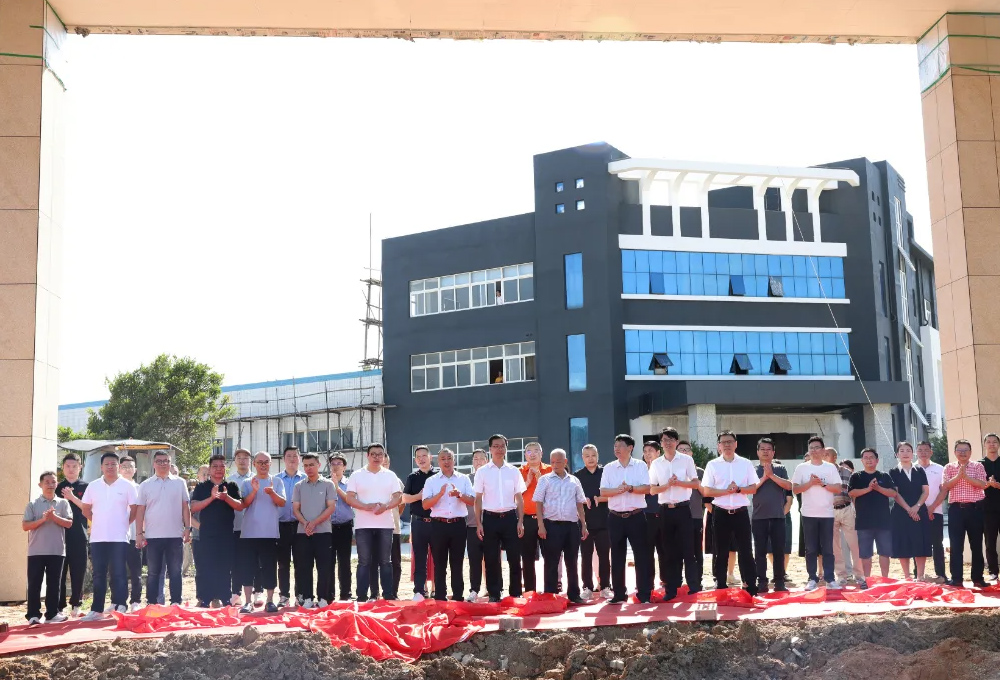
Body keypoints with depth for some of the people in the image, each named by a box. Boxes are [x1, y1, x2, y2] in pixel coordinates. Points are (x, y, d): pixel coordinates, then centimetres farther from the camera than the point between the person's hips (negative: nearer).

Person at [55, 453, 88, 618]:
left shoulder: (85, 487, 6)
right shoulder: (58, 488, 11)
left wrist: (73, 498, -13)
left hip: (79, 535, -1)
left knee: (78, 571, 2)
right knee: (59, 570, -1)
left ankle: (76, 604, 11)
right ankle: (59, 606, 4)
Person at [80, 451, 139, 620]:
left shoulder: (127, 486, 0)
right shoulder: (93, 486, 8)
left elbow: (134, 510, 3)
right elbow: (86, 509, 15)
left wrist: (123, 524, 3)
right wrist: (98, 522, 9)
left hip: (119, 538, -3)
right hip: (97, 538, 3)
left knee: (118, 574, -3)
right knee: (98, 575, 8)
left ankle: (119, 608, -1)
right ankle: (97, 610, 13)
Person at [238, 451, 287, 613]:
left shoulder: (277, 482, 8)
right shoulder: (247, 483, 8)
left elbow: (282, 502, -3)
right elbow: (244, 504, -2)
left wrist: (272, 493, -22)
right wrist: (254, 491, -18)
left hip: (270, 533, 0)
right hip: (249, 533, 0)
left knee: (270, 568, 3)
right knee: (248, 568, -1)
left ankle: (270, 601, 10)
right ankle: (248, 602, 4)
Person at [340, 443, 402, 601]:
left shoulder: (390, 475, 8)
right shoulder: (357, 475, 3)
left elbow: (398, 497, 4)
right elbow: (349, 498, -2)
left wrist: (385, 506, -14)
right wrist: (366, 507, -17)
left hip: (385, 524, 1)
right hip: (363, 525, -1)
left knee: (385, 562, 5)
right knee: (364, 562, 1)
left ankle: (389, 596, 9)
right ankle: (362, 597, 4)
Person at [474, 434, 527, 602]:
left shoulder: (513, 471, 6)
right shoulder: (482, 472, 3)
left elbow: (519, 498, 7)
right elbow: (478, 499, 3)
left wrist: (520, 522, -1)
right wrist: (479, 524, -2)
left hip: (510, 517, 1)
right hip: (490, 519, -1)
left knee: (514, 558, 2)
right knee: (491, 560, 4)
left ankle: (515, 594, 11)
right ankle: (494, 595, 13)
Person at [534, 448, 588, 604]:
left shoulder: (574, 481, 11)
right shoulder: (545, 480, 2)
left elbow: (580, 504, 15)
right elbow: (538, 504, 0)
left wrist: (583, 525, 10)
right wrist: (541, 526, -9)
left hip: (572, 525, 3)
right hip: (552, 525, -3)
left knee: (572, 562, 8)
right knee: (551, 563, 1)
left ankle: (574, 594, 16)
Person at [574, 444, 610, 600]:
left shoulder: (605, 472, 4)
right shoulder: (577, 475, 7)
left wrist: (599, 499, -16)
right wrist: (584, 501, -13)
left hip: (603, 521, 0)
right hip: (585, 521, 1)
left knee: (604, 555, 3)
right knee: (586, 556, 4)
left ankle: (605, 587, 11)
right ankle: (587, 588, 10)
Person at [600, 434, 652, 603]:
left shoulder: (640, 466, 2)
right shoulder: (609, 468, 7)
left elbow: (646, 488, -8)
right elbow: (603, 492, -2)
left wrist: (630, 488, -21)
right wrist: (619, 490, -18)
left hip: (636, 516, -2)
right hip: (615, 517, 2)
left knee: (641, 554, -1)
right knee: (617, 556, 7)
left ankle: (644, 594, 5)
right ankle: (619, 594, 15)